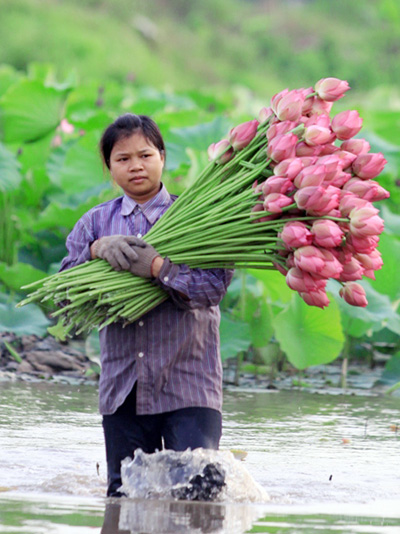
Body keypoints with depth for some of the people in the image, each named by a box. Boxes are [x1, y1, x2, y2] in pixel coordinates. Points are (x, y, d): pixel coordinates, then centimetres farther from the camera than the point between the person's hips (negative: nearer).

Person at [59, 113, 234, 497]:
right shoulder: (97, 223, 13)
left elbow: (215, 285, -11)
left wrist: (156, 267, -21)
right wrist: (98, 250, -14)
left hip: (188, 387, -4)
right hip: (122, 389, 4)